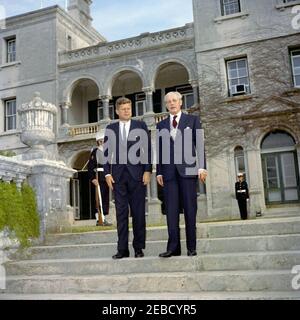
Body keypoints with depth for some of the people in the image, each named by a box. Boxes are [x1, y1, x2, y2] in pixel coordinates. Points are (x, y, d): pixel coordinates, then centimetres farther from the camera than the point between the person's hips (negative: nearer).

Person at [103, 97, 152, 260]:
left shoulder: (140, 126, 8)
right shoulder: (110, 128, 13)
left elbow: (147, 149, 4)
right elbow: (107, 152, 10)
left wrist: (147, 170, -6)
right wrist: (107, 173, 0)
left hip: (137, 174, -1)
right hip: (118, 175, 1)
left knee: (138, 212, 1)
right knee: (121, 213, 2)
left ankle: (139, 248, 10)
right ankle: (122, 249, 7)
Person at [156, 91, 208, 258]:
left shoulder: (192, 120, 10)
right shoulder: (161, 125, 17)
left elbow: (199, 144, 4)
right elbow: (160, 150, 13)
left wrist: (201, 167, -5)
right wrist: (159, 172, 6)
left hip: (187, 168, -2)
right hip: (169, 171, 2)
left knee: (190, 209, -1)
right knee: (171, 210, -2)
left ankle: (191, 247, 5)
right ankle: (173, 247, 0)